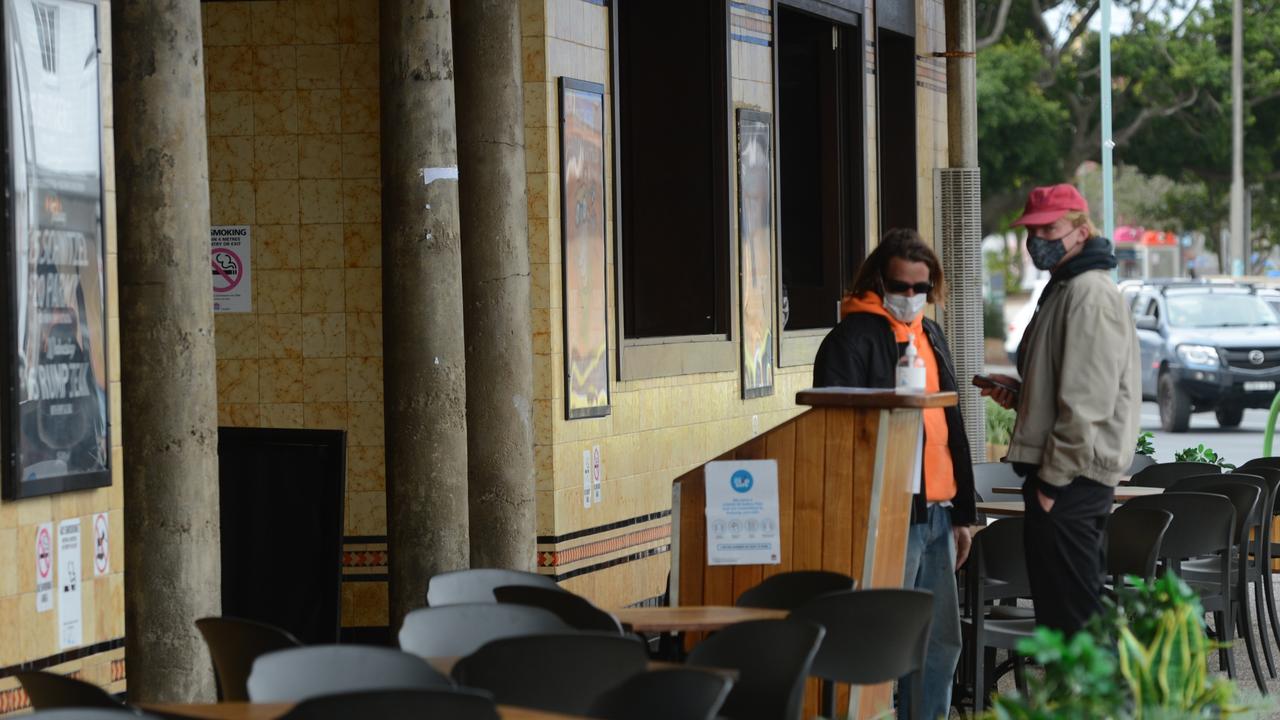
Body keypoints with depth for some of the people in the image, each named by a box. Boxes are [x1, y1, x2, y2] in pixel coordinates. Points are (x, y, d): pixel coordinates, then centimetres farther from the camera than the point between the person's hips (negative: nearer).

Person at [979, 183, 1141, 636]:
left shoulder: (1089, 293, -15)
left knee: (1068, 613, -8)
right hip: (1074, 478, 11)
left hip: (1071, 480, -11)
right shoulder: (1064, 289, 19)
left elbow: (1087, 400, -21)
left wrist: (1054, 479, -19)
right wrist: (1018, 393, 11)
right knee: (1081, 604, 16)